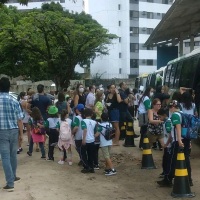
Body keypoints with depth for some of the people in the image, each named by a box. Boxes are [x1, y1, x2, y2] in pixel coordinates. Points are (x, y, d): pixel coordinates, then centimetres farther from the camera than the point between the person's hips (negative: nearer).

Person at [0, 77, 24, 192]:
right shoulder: (14, 101, -5)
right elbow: (19, 120, -5)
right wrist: (21, 134, 5)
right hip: (14, 131, 2)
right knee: (13, 155, 18)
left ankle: (10, 184, -4)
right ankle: (13, 177, 35)